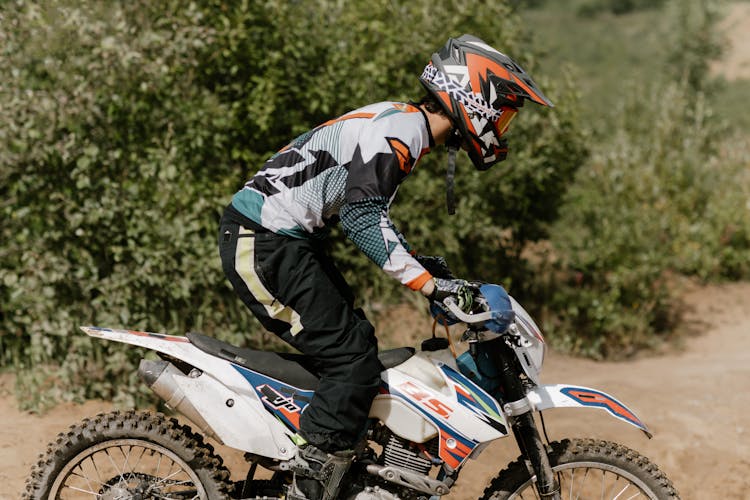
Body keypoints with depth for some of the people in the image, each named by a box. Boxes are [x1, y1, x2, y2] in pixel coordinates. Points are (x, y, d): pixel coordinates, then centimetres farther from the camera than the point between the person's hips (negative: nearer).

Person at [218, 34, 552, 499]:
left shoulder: (400, 122, 15)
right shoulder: (400, 130, -17)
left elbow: (368, 206, 26)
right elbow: (361, 215, -28)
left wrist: (419, 261, 19)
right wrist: (427, 283, -29)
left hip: (283, 238, 10)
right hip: (264, 244, -10)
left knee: (351, 338, 17)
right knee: (354, 359, -12)